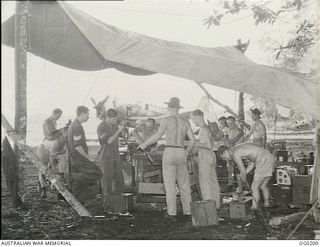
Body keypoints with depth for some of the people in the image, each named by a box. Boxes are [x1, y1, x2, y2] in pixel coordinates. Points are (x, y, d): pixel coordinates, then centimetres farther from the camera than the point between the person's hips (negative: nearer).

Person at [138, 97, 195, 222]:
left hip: (169, 153, -4)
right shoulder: (185, 122, 11)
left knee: (169, 184, 1)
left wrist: (145, 144, -3)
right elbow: (193, 140, 8)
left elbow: (158, 135, -16)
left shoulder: (166, 120, -4)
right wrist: (187, 151, 25)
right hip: (181, 154, 4)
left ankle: (172, 213, 1)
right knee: (184, 184, 12)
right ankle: (188, 212, 14)